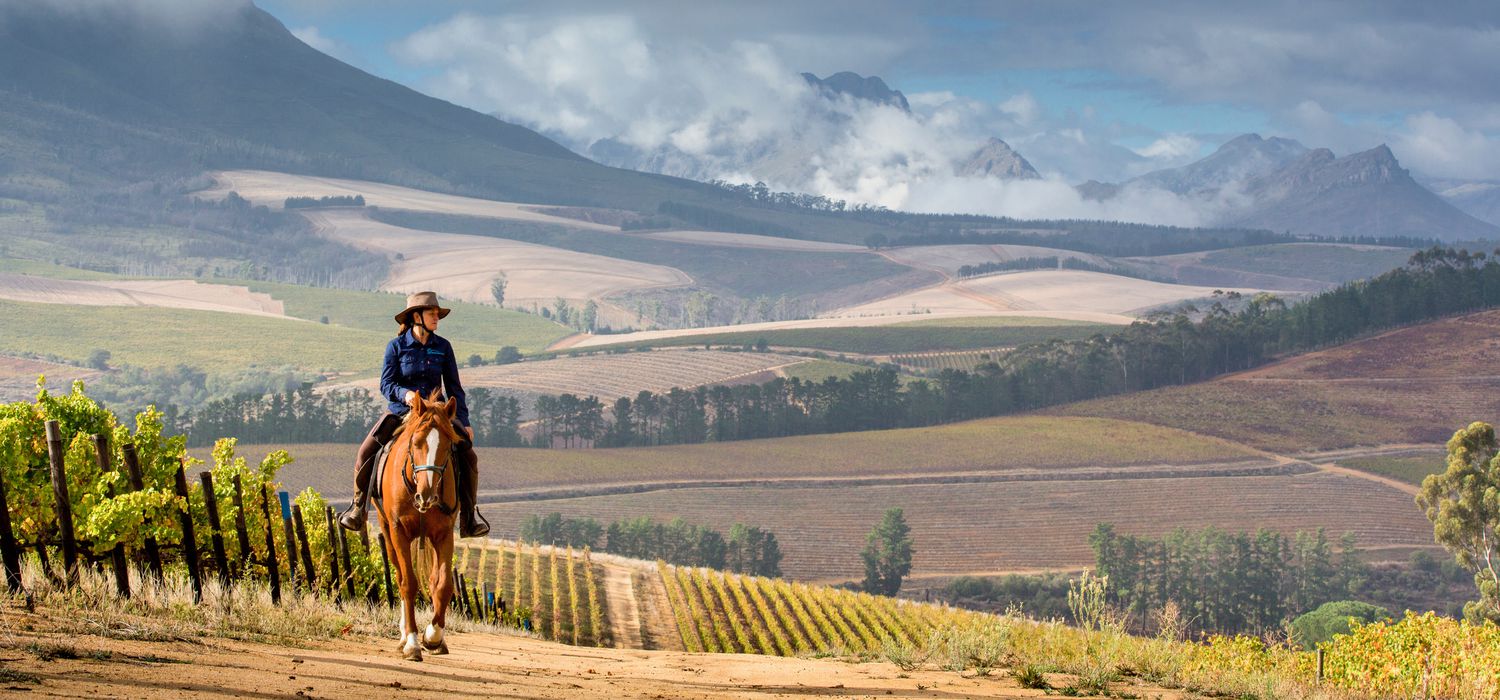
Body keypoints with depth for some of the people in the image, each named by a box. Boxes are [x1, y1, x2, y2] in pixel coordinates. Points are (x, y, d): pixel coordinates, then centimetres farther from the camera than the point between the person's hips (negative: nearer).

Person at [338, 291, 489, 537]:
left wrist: (464, 423, 3)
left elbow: (454, 388, 8)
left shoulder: (443, 347, 4)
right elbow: (386, 383, -7)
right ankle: (359, 506, 2)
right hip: (400, 411, -2)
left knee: (468, 455, -14)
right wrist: (404, 394, -29)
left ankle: (469, 515, -2)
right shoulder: (396, 346, -3)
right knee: (366, 452, -20)